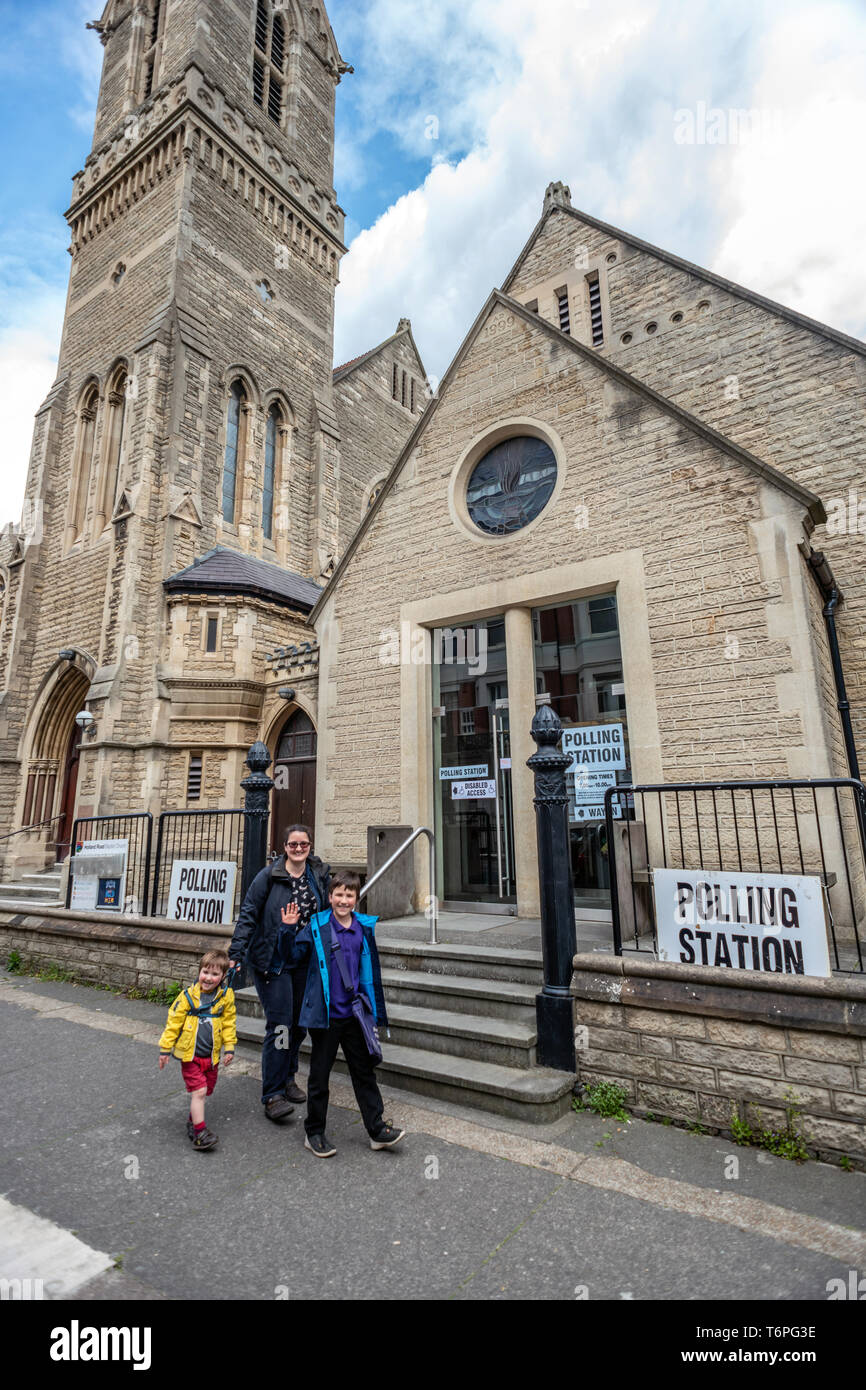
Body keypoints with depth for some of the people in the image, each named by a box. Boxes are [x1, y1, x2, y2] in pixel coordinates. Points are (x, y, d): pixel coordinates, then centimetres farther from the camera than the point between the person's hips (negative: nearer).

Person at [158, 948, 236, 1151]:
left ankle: (193, 1121, 36)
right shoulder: (187, 996, -11)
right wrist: (165, 1048, 1)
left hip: (212, 1056, 3)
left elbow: (229, 1023, 6)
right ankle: (200, 1133, 0)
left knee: (203, 1092, 14)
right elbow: (173, 1022, -2)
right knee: (199, 1091, -9)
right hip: (190, 1054, -3)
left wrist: (229, 1047, 5)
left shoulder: (226, 996, -5)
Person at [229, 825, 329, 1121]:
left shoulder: (320, 876, 1)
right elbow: (248, 916, -9)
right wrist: (236, 953, -14)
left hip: (305, 961, 5)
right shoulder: (268, 876, -12)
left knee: (300, 1022, 13)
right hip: (272, 961, -4)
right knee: (279, 1025, -5)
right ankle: (272, 1095, 8)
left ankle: (288, 1078, 34)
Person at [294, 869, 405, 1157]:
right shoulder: (316, 927, -10)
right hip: (325, 1014, -3)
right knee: (319, 1074, 11)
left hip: (354, 1014, 3)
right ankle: (314, 1133, 29)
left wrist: (375, 1011, 13)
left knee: (364, 1070, 12)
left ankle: (377, 1129, 24)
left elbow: (371, 971, 11)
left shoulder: (364, 928, 1)